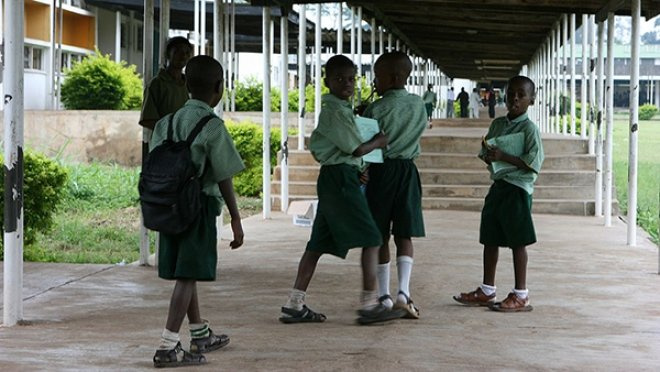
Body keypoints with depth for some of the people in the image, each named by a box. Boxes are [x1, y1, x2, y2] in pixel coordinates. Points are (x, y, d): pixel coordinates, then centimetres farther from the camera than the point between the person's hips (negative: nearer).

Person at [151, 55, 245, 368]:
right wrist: (235, 218, -4)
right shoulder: (212, 125, -10)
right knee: (188, 275, -5)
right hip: (199, 204, -7)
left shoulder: (168, 122, 8)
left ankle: (200, 335, 35)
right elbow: (223, 177, -10)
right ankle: (168, 347, -10)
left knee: (185, 272, 18)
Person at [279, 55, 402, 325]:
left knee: (319, 243, 9)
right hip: (341, 177, -10)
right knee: (371, 239, -8)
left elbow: (317, 141, 26)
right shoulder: (336, 111, -13)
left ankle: (294, 305, 9)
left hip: (332, 178, 10)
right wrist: (378, 142, 7)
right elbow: (356, 149, -13)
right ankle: (369, 305, -8)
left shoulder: (340, 108, 18)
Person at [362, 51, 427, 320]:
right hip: (407, 170, 3)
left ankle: (384, 295, 11)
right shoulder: (419, 106, 3)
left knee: (381, 236, 6)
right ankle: (403, 292, -13)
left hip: (381, 170, -3)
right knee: (404, 235, 3)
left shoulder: (376, 109, -13)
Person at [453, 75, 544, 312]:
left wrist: (504, 157, -21)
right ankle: (486, 291, 23)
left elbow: (533, 162, -17)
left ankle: (520, 295, 4)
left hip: (518, 188, -7)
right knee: (490, 239, 12)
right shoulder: (497, 124, 12)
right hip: (498, 185, 7)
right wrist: (488, 156, -4)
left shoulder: (529, 128, -9)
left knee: (517, 241, -3)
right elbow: (485, 152, 19)